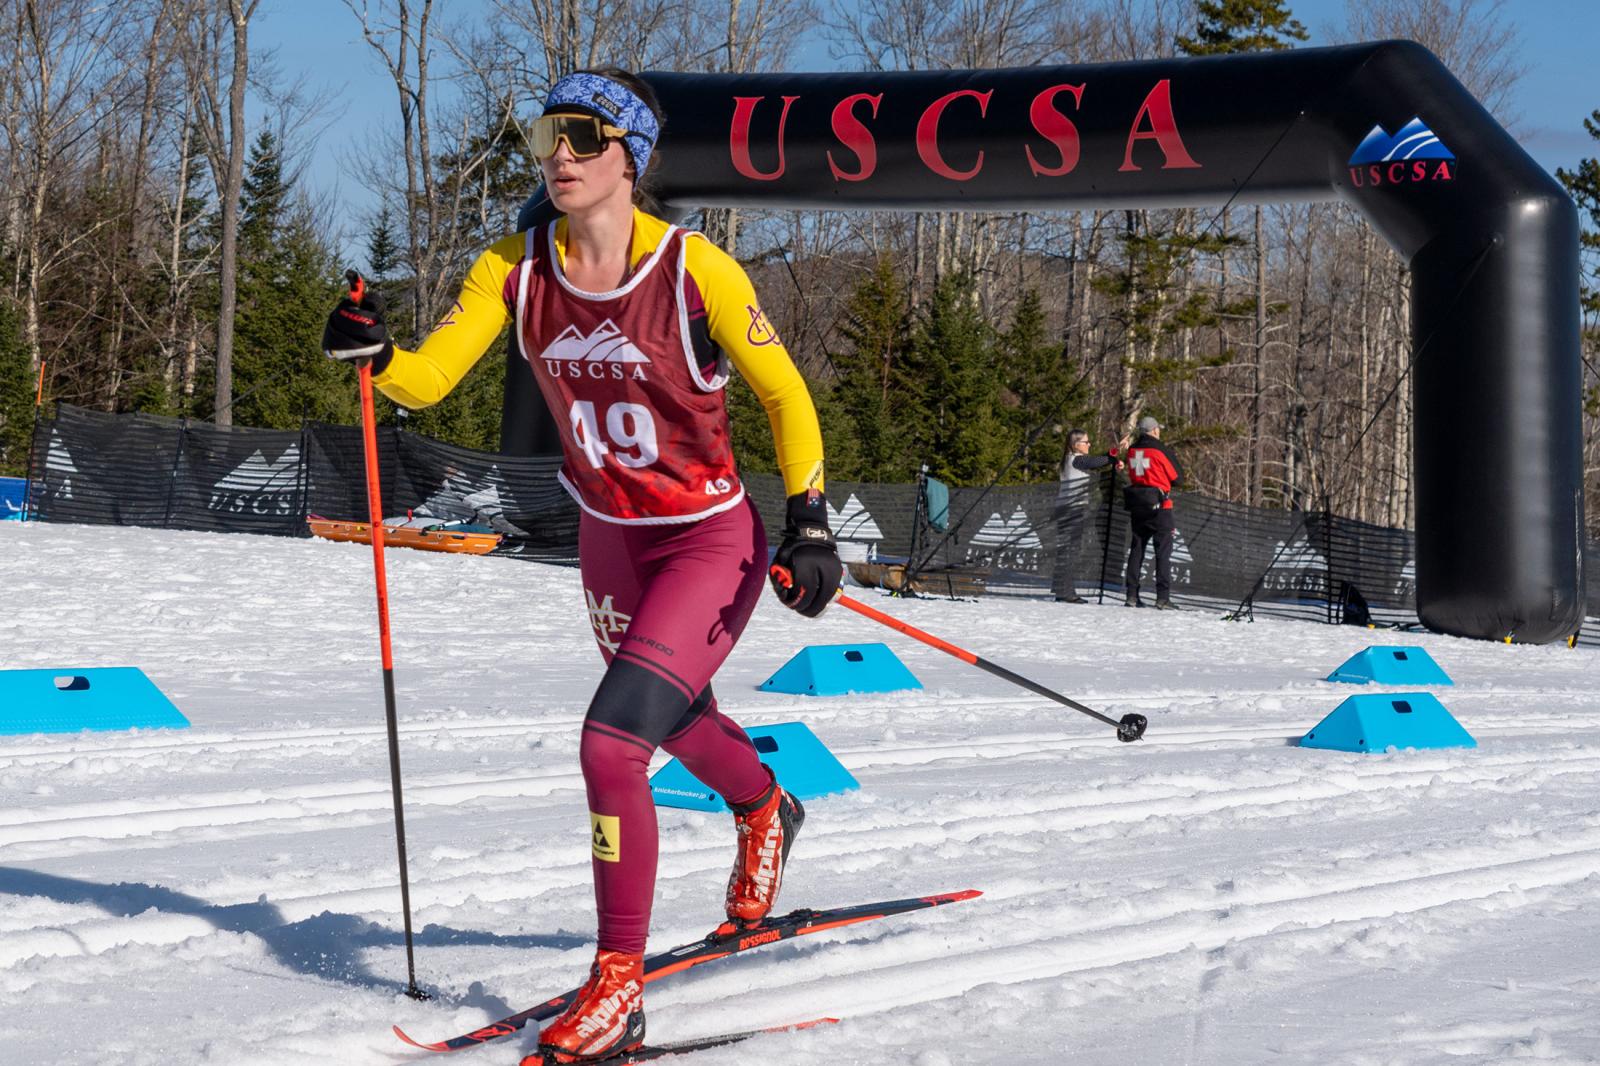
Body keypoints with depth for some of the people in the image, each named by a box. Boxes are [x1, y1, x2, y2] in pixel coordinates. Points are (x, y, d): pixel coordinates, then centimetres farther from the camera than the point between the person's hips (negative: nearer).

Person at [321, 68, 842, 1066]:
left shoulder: (694, 270, -20)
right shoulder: (517, 270, -8)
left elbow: (786, 394, -9)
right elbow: (427, 379, -12)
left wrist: (809, 522, -14)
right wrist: (375, 351, -33)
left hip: (712, 543, -6)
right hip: (609, 541, 6)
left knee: (611, 744, -20)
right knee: (677, 717, 28)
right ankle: (766, 812, 62)